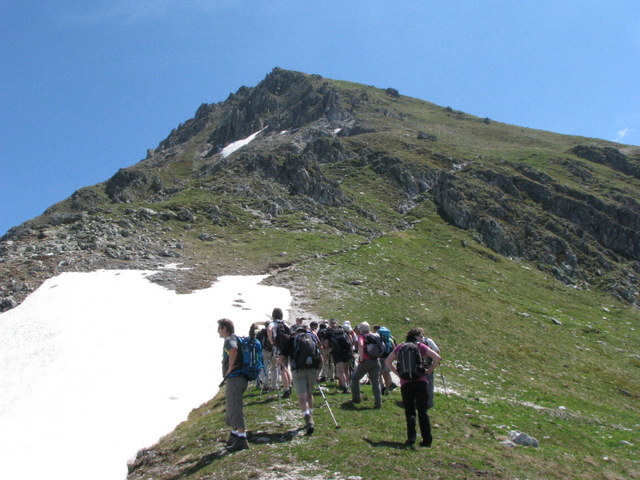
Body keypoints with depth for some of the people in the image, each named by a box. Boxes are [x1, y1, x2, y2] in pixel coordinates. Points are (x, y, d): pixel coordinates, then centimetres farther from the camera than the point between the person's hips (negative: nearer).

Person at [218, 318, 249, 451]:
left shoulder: (229, 340, -15)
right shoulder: (237, 339, 17)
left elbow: (233, 350, -38)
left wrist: (230, 368, -26)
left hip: (234, 379, -10)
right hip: (237, 379, 10)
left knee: (235, 409, -7)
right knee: (231, 407, 21)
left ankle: (242, 439, -4)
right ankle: (234, 435, 32)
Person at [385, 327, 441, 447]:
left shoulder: (400, 347, 11)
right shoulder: (421, 346, 3)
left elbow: (388, 361, 13)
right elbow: (437, 358, -7)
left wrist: (398, 373, 11)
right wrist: (429, 371, 1)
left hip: (405, 383, 1)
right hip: (421, 381, -1)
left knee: (409, 411, 11)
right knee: (422, 411, 5)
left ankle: (411, 436, -2)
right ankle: (427, 439, 4)